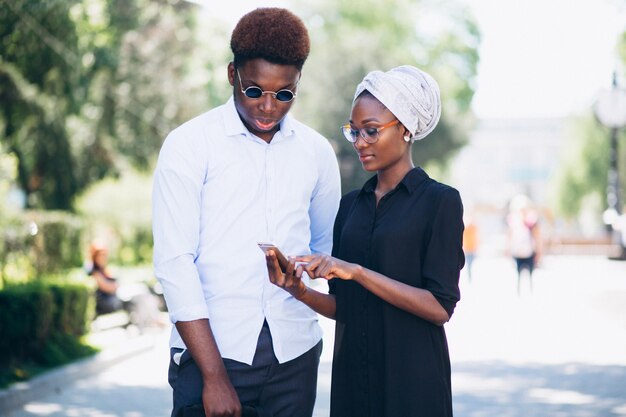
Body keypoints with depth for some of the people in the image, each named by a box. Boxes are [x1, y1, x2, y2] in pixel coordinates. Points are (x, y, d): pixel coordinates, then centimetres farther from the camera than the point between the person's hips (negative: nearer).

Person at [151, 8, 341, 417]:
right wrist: (215, 376, -14)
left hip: (294, 354, 3)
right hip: (209, 351, -3)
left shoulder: (316, 151, 7)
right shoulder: (188, 145, -4)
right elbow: (174, 263, -10)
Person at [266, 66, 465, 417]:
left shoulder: (439, 201, -7)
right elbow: (343, 307, 9)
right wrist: (300, 291, -10)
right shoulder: (351, 206, 9)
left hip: (411, 379, -5)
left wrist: (357, 272, -20)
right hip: (353, 373, 5)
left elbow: (440, 306, -15)